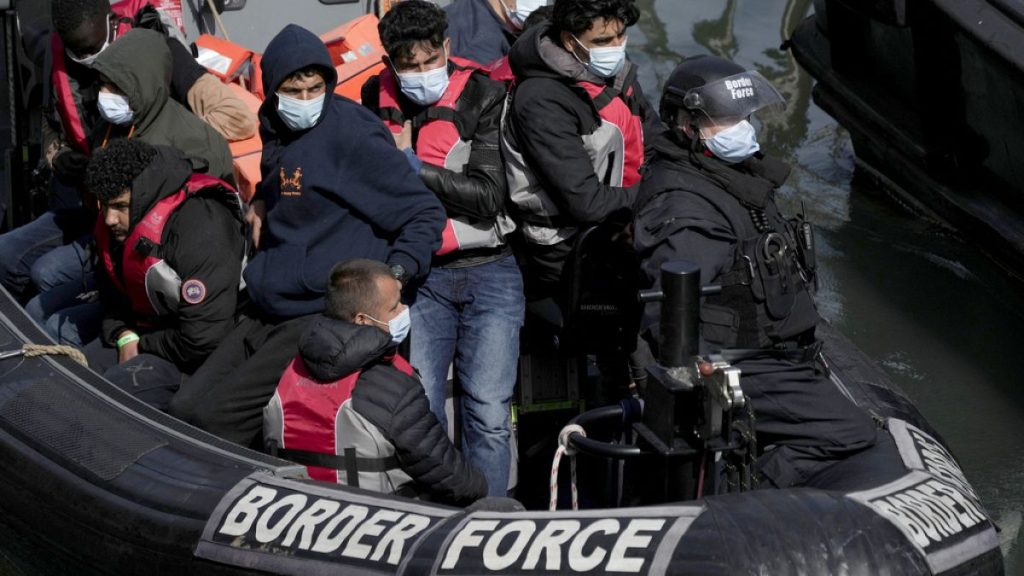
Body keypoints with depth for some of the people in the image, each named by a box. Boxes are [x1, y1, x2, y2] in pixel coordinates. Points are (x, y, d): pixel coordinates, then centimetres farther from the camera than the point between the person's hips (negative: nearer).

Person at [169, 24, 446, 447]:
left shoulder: (350, 134, -13)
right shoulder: (278, 132, 10)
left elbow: (425, 212, -11)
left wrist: (396, 274, -26)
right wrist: (264, 200, 13)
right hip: (266, 313, 9)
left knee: (214, 417, -17)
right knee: (184, 408, 4)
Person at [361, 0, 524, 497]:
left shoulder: (483, 96, -6)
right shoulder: (378, 102, 5)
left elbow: (488, 195, -14)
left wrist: (415, 169, -16)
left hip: (489, 273, -3)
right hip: (419, 275, 3)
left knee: (488, 413, -7)